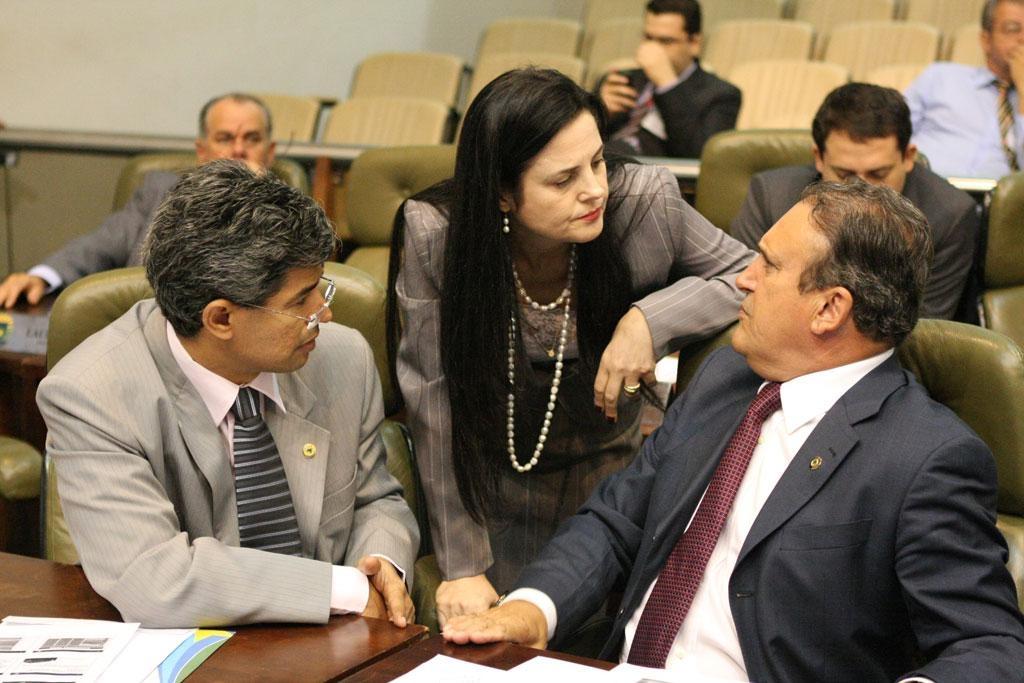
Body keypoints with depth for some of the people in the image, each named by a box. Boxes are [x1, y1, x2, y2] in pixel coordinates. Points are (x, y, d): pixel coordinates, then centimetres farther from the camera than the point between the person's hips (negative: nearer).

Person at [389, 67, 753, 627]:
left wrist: (653, 318, -28)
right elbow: (436, 403, -20)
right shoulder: (434, 235, -24)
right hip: (489, 492, -1)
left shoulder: (645, 203, -22)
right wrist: (462, 566, -18)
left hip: (606, 484, 1)